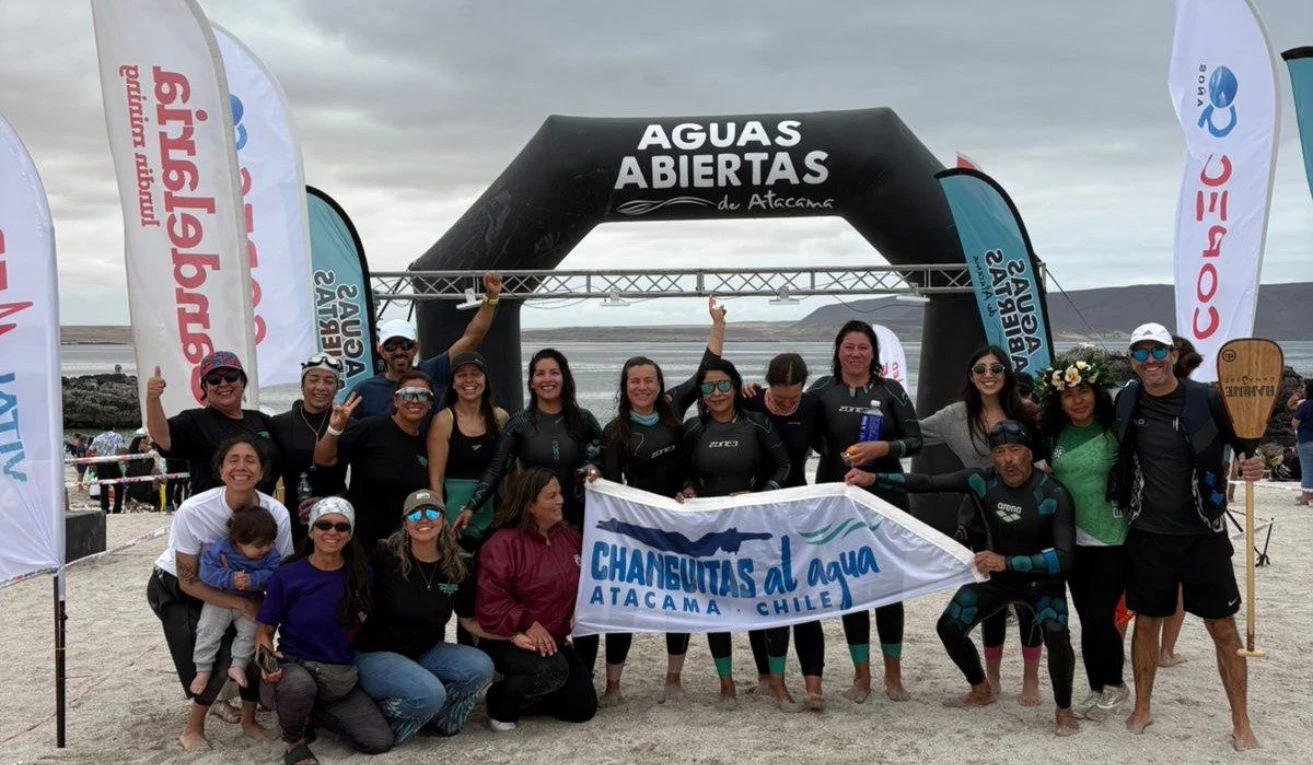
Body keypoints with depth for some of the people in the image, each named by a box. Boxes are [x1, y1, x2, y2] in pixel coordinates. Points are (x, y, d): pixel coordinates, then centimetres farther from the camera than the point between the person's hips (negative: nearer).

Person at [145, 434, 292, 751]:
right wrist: (243, 604, -28)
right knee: (211, 657, -17)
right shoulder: (193, 511, -32)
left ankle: (249, 719, 13)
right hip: (174, 587, -3)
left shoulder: (277, 513, -26)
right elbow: (188, 582, -24)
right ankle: (193, 728, 11)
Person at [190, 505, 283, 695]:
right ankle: (203, 670, 8)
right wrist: (230, 579, -40)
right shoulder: (219, 550, -24)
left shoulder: (271, 554, -16)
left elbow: (273, 574, -24)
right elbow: (207, 572, -28)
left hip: (250, 602, 2)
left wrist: (253, 580, -39)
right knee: (208, 631, -6)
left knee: (250, 631, -9)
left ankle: (238, 665, 8)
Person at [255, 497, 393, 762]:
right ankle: (294, 740, -5)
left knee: (380, 742, -6)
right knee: (298, 685, -40)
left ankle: (312, 709, 18)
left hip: (342, 678, 4)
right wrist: (268, 657, -21)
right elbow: (264, 631, -3)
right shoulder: (287, 576, -10)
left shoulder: (360, 573, -3)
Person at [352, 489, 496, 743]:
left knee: (480, 667, -20)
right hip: (376, 655, -5)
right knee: (430, 693, -32)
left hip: (425, 653, 5)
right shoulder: (385, 558, -14)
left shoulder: (455, 568, -1)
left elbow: (471, 621, 6)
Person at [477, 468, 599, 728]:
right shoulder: (503, 543, -18)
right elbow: (490, 600, -23)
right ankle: (501, 703, -6)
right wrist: (527, 624, -28)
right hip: (509, 639, -7)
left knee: (583, 708, 2)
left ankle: (522, 692, 24)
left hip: (554, 639, 7)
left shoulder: (568, 536, 5)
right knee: (552, 671, -36)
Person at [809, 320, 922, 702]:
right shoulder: (822, 390, 3)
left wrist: (882, 448, -18)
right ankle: (861, 676, 19)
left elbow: (915, 440, 0)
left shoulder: (890, 390, 1)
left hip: (885, 499, -1)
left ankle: (893, 675, 19)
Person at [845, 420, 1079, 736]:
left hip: (1041, 580, -4)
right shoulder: (981, 481, -18)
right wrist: (873, 478, -27)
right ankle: (982, 690, 29)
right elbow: (927, 483, -16)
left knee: (1056, 635, -29)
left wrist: (1007, 562, -45)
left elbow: (1064, 557, -34)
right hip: (994, 577, 4)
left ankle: (1063, 708, -3)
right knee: (949, 628, 2)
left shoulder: (1054, 495, -28)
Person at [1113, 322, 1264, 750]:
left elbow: (1245, 445, -1)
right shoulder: (1126, 401, -1)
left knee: (1222, 626, 5)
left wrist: (1252, 466, -23)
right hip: (1147, 534, 2)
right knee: (1147, 620, 12)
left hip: (1203, 534, -2)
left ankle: (1241, 724, 18)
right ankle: (1142, 709, 28)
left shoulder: (1206, 401, -11)